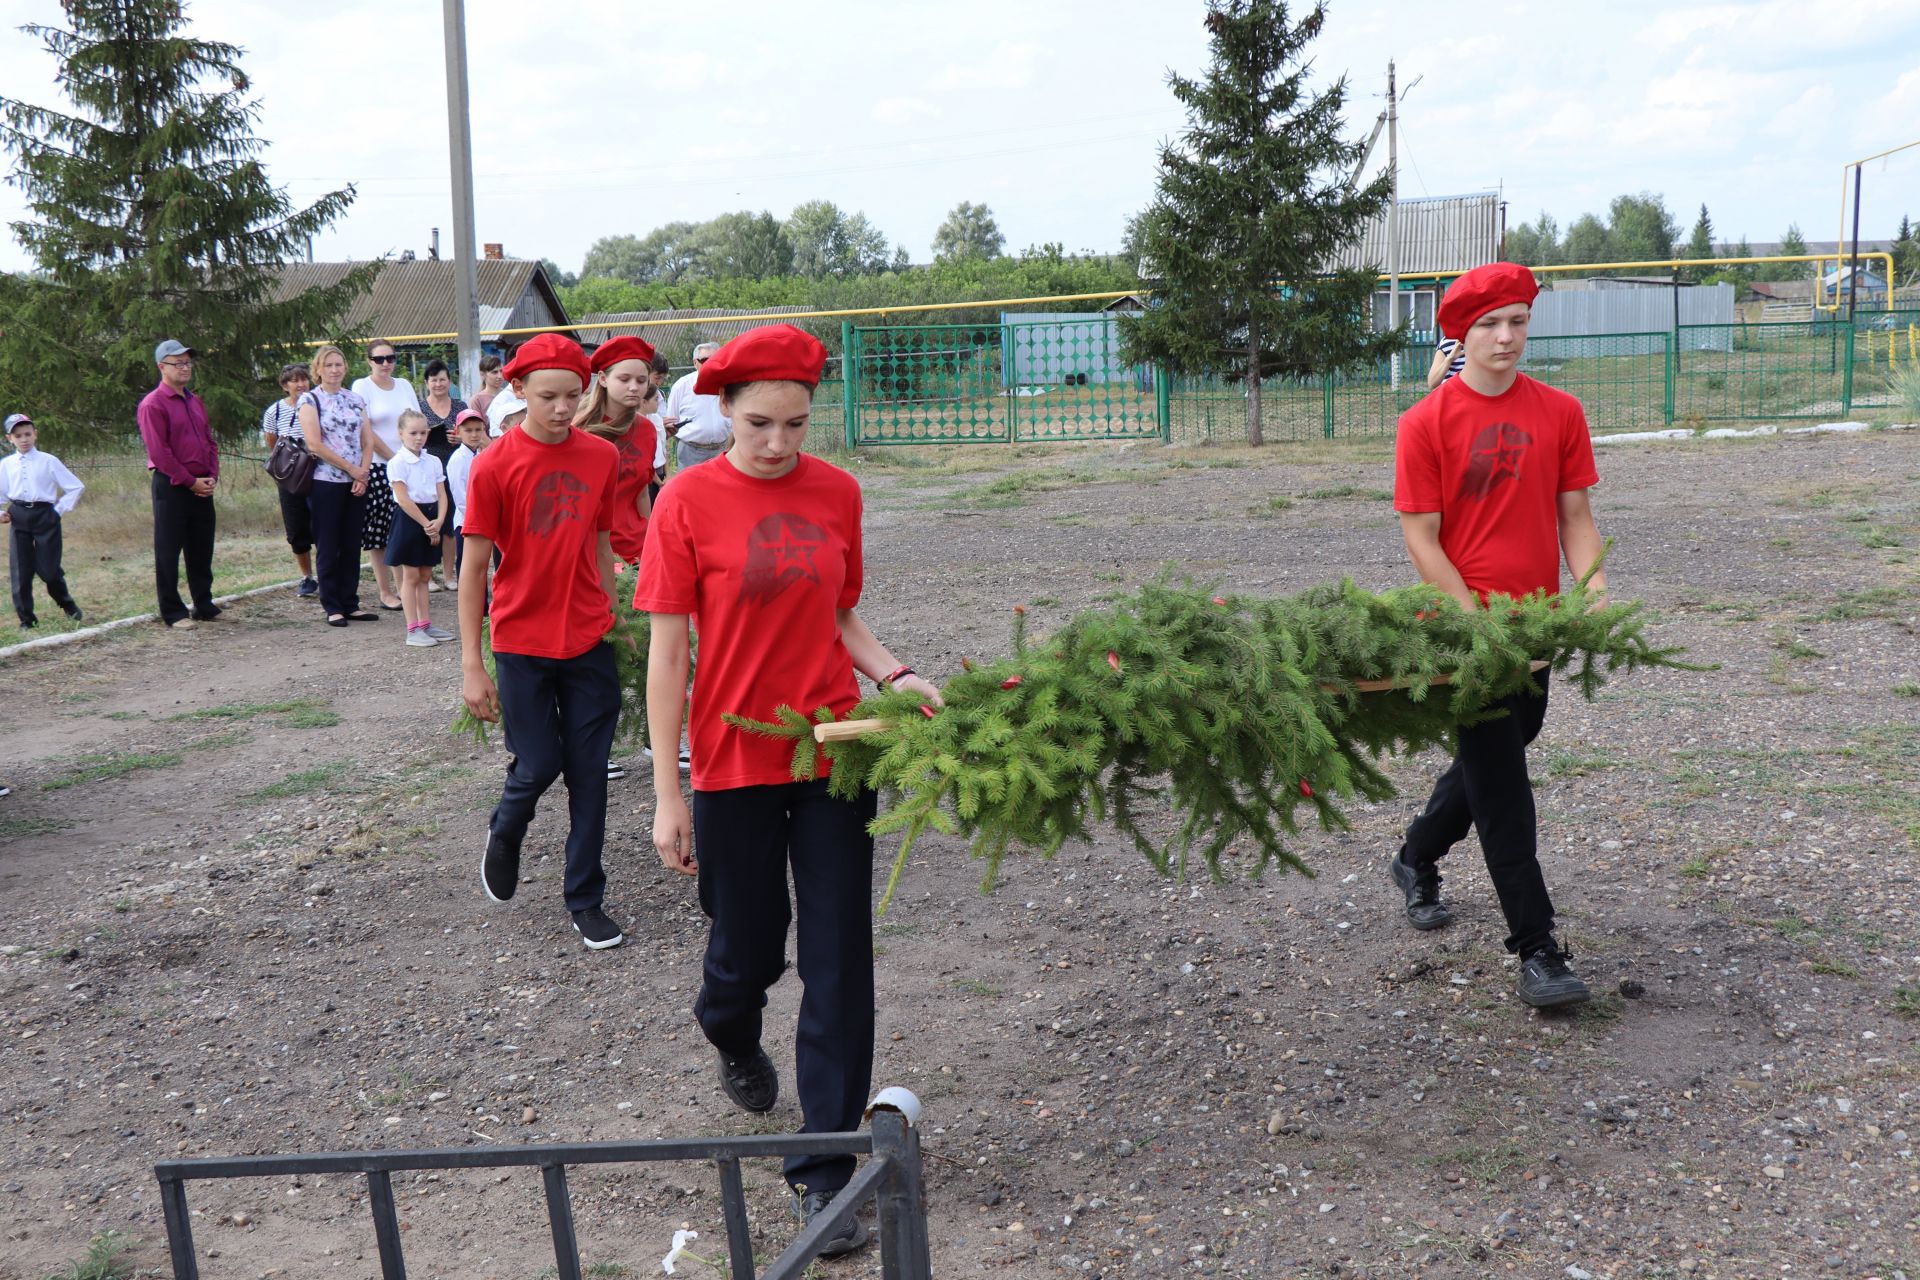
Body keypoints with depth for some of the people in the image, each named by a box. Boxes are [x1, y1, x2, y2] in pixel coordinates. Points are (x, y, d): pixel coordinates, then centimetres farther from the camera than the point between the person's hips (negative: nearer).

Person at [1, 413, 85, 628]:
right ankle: (26, 617, 12)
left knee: (48, 567, -1)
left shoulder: (48, 461, -1)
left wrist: (60, 510, -3)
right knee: (21, 570, 3)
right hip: (19, 517, 3)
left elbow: (76, 486, 2)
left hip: (44, 515, -3)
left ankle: (67, 604, 26)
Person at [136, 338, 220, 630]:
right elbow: (159, 452, -14)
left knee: (202, 549, 11)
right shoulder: (153, 405, -9)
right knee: (169, 551, 0)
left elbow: (209, 441, 18)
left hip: (201, 486, 7)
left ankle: (204, 605, 20)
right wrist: (190, 482, -14)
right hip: (171, 486, -7)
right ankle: (173, 612, 5)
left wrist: (212, 476, 3)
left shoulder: (195, 402, 16)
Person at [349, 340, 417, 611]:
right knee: (379, 530, -2)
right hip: (377, 466, -4)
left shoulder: (404, 385, 14)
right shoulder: (362, 387, -2)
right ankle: (385, 592, 3)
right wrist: (393, 457, -10)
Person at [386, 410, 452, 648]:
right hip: (409, 520, -6)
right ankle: (413, 630, 2)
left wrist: (439, 521, -12)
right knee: (411, 576, -1)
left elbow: (442, 495, 4)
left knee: (425, 575, 12)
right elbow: (404, 499, -15)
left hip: (431, 520, 6)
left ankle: (425, 624, 19)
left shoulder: (433, 461, 8)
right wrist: (426, 524, -15)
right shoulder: (397, 463, -10)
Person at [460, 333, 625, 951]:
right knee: (538, 766, 3)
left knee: (589, 774, 6)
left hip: (589, 643, 3)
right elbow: (474, 567, -7)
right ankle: (504, 832, 37)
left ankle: (587, 899, 19)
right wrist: (472, 666, -8)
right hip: (522, 644, -3)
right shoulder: (494, 466, -9)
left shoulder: (602, 457, 1)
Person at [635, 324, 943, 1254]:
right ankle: (732, 1037, 51)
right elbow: (666, 653, -7)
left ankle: (825, 1170, 12)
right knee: (747, 948, 13)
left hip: (833, 752, 2)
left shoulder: (836, 493, 1)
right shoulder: (688, 500, -9)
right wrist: (668, 795, -8)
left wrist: (893, 674, -8)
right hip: (735, 761, -2)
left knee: (838, 962, 1)